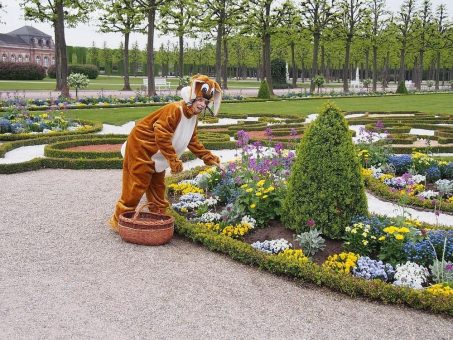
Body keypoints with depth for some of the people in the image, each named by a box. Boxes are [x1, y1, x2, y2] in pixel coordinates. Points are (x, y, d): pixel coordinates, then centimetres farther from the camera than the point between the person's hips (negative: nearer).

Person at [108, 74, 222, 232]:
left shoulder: (193, 117, 3)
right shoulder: (174, 110, -27)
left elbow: (193, 142, 13)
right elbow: (161, 136, -32)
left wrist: (209, 158, 7)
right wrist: (174, 160, -30)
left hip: (157, 156, 10)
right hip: (141, 149, -9)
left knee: (158, 187, 14)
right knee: (136, 186, -6)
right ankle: (118, 220, 6)